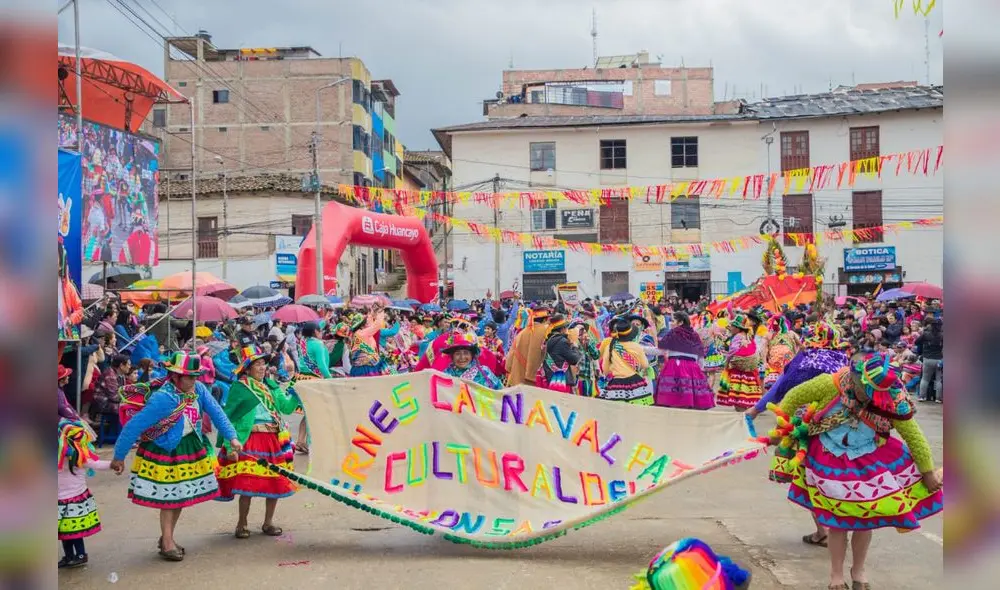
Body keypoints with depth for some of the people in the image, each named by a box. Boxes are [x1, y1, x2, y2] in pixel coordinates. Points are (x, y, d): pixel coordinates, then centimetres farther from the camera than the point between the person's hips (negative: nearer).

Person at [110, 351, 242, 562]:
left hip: (190, 449, 7)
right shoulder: (163, 398, -29)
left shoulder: (198, 390, -11)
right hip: (164, 453, -6)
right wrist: (119, 457, -20)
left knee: (182, 496, 14)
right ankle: (167, 544, 14)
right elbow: (134, 426, -25)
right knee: (169, 498, 0)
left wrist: (232, 437, -14)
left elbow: (216, 412, -5)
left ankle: (166, 537, 31)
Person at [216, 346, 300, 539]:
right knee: (248, 484, -7)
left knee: (275, 483, 7)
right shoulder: (239, 389, -4)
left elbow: (286, 407, 5)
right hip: (250, 442, -5)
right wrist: (230, 446, -12)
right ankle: (242, 524, 13)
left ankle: (268, 522, 23)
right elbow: (229, 418, -6)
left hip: (273, 441, 5)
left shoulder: (272, 385, 12)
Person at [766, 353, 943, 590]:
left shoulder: (891, 402, -21)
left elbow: (915, 436, -10)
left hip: (870, 463, 1)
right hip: (831, 462, -1)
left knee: (865, 519, 9)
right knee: (838, 520, 3)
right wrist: (778, 432, 0)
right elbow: (793, 398, -9)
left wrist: (928, 472, -2)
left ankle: (859, 571, 34)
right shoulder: (829, 384, -25)